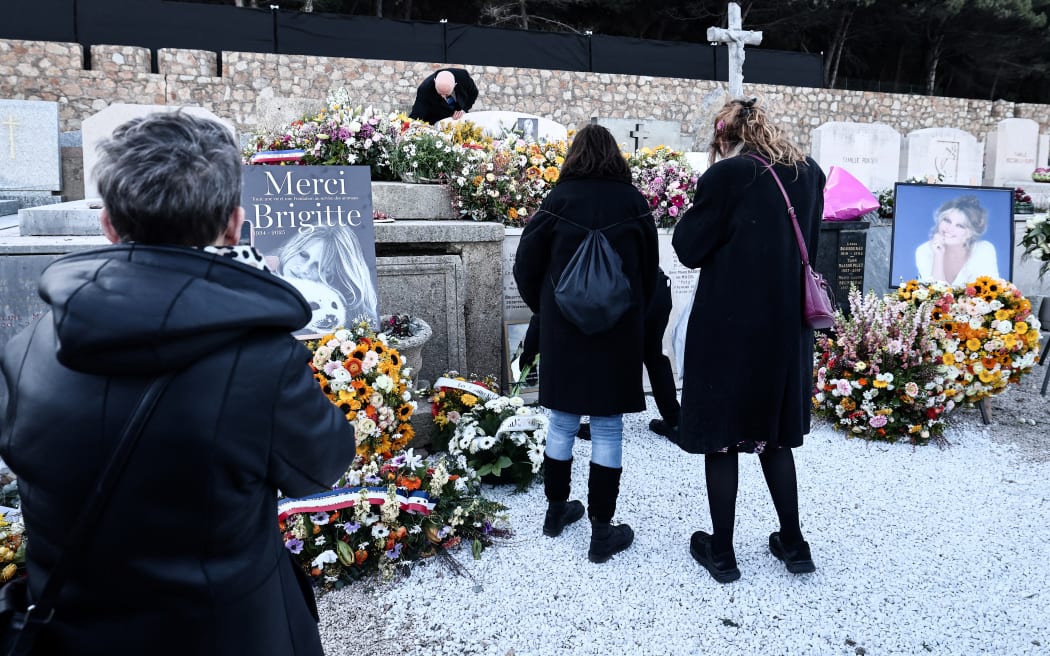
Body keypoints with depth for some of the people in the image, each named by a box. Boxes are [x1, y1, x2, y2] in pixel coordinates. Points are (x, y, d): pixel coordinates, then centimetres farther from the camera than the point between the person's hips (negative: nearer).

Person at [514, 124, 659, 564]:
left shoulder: (559, 199, -4)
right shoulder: (633, 202, -3)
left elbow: (526, 266, -2)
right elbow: (650, 270, 4)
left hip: (563, 329, 1)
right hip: (618, 330, -1)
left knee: (563, 422, 14)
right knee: (607, 428, 4)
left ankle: (556, 510, 29)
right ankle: (602, 532, 10)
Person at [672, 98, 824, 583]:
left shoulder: (727, 174, -13)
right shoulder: (809, 173, 5)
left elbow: (688, 249, -10)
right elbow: (809, 243, 15)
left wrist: (699, 208, 4)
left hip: (728, 328, -6)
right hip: (787, 327, 6)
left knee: (721, 437, 7)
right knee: (773, 433, 19)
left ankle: (721, 552, 18)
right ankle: (793, 544, 28)